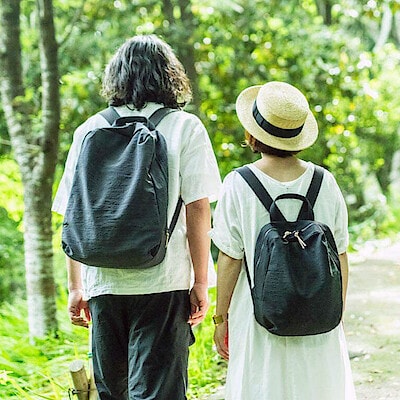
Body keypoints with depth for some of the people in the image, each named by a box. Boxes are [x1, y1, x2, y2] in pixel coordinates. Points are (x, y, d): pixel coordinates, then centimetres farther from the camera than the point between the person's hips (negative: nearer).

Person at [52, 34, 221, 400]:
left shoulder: (90, 130, 7)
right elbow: (197, 208, -6)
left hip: (103, 284, 3)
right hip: (163, 284, -3)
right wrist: (201, 282, -1)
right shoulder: (185, 127, 0)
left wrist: (75, 286, 13)